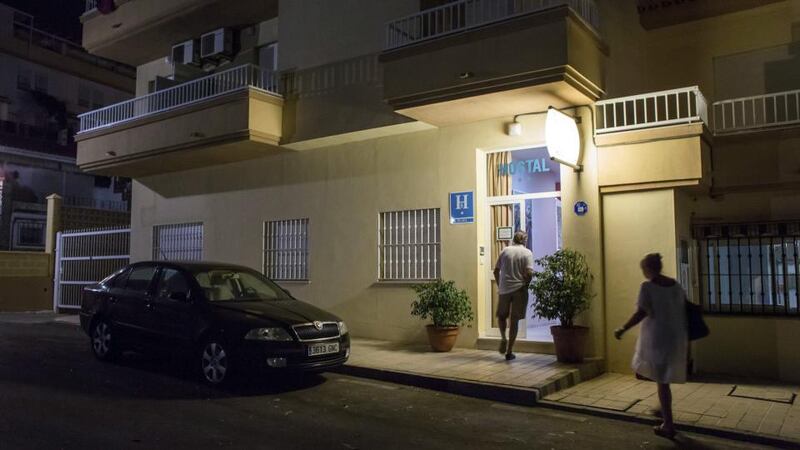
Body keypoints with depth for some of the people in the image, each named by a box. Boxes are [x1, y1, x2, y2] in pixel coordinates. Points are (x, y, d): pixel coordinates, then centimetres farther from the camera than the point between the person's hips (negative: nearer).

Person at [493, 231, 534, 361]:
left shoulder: (505, 251, 4)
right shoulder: (527, 253, -3)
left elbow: (496, 271, 4)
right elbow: (529, 273, -13)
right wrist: (526, 285, 2)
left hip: (504, 289, 1)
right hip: (519, 290, -1)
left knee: (502, 316, 20)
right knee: (514, 320, 5)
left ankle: (503, 338, -5)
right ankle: (509, 352, 7)